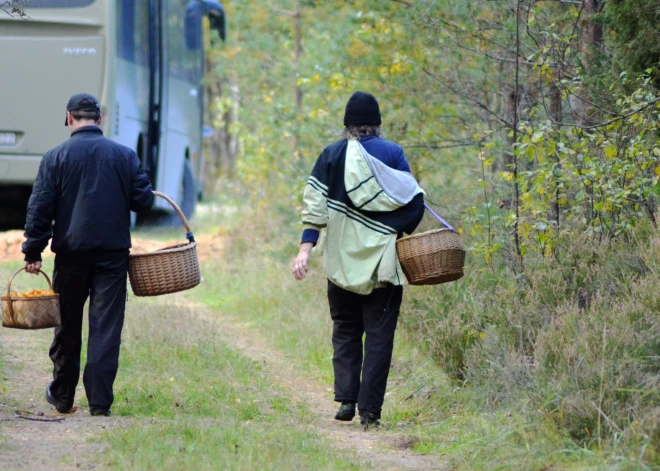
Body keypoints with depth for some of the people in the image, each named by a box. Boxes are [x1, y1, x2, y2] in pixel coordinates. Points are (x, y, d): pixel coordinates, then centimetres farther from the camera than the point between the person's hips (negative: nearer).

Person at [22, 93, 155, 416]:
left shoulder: (55, 158, -4)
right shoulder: (125, 156, 0)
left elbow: (39, 209, -5)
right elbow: (144, 201, 1)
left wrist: (32, 252, 1)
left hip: (71, 252, 0)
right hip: (113, 251, 0)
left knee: (67, 326, 13)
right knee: (107, 327, 1)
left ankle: (62, 396, 23)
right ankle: (100, 400, -4)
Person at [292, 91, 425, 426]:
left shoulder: (332, 155, 4)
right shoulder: (392, 153, 0)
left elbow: (315, 205, -3)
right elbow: (412, 203, -3)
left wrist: (305, 249, -5)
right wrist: (405, 235, 12)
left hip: (342, 260, 2)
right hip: (383, 260, -2)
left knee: (345, 330, 15)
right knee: (379, 333, 1)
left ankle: (346, 397, 0)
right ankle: (369, 408, -5)